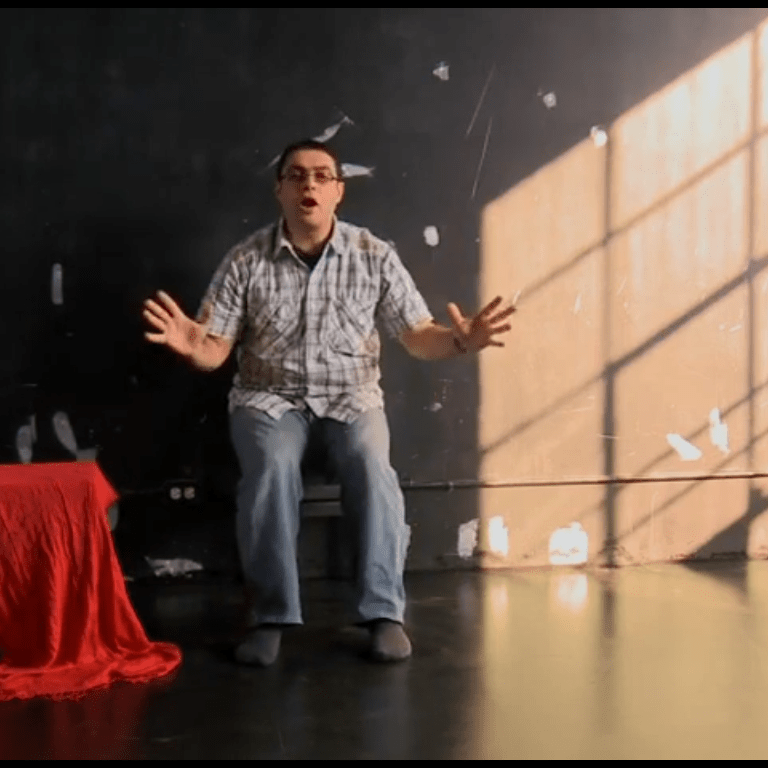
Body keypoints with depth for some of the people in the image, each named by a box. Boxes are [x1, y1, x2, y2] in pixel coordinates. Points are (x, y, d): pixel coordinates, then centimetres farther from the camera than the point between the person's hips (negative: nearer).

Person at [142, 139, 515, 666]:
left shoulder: (375, 256, -2)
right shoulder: (246, 261, -3)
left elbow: (419, 336, -2)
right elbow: (214, 351, -3)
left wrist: (458, 341, -24)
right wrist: (190, 344, -27)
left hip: (350, 396, 0)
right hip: (269, 396, 0)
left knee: (373, 468, -31)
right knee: (272, 468, -32)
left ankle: (385, 612, -18)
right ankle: (270, 617, -19)